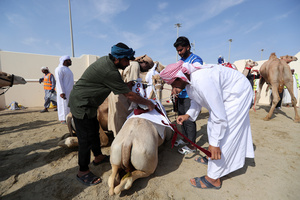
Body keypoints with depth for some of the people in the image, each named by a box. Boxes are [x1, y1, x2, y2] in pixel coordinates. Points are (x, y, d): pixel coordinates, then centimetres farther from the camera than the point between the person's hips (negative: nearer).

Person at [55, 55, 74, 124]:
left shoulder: (67, 69, 19)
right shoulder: (60, 69, -8)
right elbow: (59, 81, -16)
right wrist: (61, 92, -23)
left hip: (69, 91, 9)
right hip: (64, 91, -8)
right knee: (63, 104, -5)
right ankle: (63, 119, 0)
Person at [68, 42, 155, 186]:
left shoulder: (106, 60, 1)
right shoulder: (110, 72, -29)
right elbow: (129, 95, -24)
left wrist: (125, 84, 3)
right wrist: (147, 103, -12)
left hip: (87, 103, 10)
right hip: (81, 104, -10)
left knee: (94, 130, 19)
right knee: (86, 138, -1)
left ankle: (98, 157, 39)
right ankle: (83, 172, 19)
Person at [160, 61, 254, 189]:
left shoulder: (202, 80, -39)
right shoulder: (188, 80, -9)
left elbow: (219, 116, -35)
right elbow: (196, 100, 9)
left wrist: (214, 143, -28)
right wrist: (188, 115, -5)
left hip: (238, 94, -9)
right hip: (225, 94, 10)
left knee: (223, 134, -10)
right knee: (212, 126, 16)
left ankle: (213, 179, 3)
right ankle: (212, 158, 36)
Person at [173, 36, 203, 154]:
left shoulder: (195, 59, -8)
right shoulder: (181, 60, 16)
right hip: (181, 95, 8)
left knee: (189, 120, -3)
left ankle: (191, 145, 12)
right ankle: (185, 139, 33)